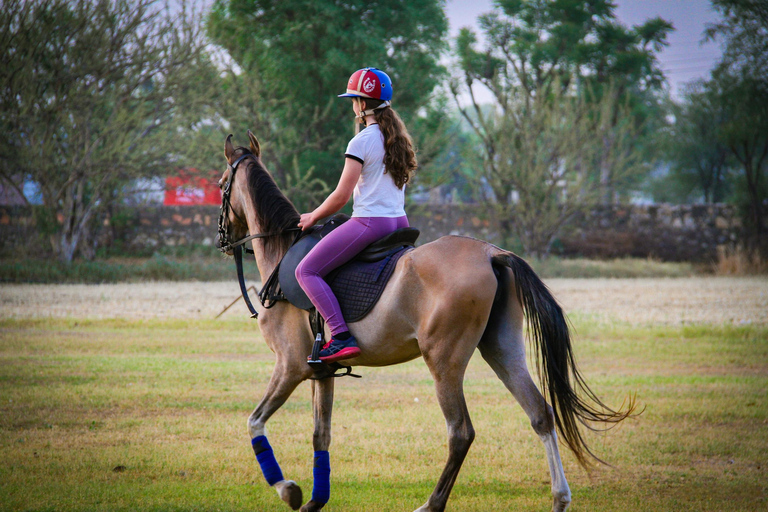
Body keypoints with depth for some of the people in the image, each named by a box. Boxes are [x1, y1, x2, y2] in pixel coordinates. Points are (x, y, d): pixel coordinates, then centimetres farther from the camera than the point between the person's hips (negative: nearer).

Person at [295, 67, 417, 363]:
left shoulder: (361, 142, -11)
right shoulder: (399, 138, 13)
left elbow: (341, 196, -11)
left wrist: (313, 217, 6)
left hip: (369, 222, -9)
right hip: (399, 221, 9)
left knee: (306, 271, -8)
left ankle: (342, 337, -22)